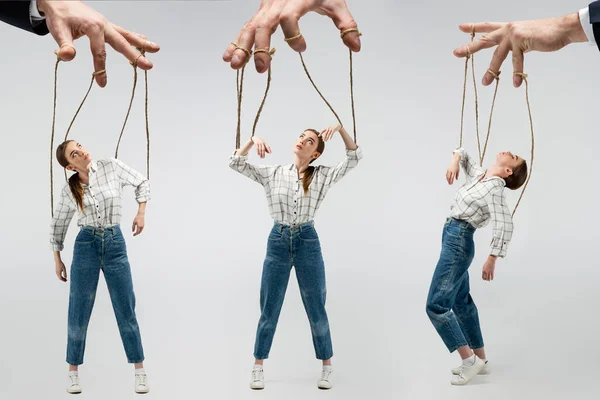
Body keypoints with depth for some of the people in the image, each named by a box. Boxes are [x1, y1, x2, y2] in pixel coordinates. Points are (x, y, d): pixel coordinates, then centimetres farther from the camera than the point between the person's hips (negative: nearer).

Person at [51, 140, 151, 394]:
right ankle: (73, 372, 17)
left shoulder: (111, 167, -4)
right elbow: (58, 224, 10)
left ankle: (140, 372, 11)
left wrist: (141, 212, -2)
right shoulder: (69, 190, -2)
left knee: (126, 311, 2)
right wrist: (57, 259, 11)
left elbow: (142, 182, 9)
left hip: (115, 244, 0)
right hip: (86, 246, 0)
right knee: (79, 313, 3)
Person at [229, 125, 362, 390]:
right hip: (278, 241, 1)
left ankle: (326, 368, 20)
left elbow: (354, 157, -4)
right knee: (269, 310, 6)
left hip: (308, 242, -1)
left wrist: (340, 129, -16)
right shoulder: (272, 174, 5)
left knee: (316, 310, 6)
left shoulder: (322, 176, 2)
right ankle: (258, 367, 18)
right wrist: (253, 140, -11)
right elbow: (236, 163, 2)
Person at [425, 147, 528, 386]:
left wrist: (492, 259, -24)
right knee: (461, 301, 15)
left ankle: (470, 360, -6)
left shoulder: (494, 188, -17)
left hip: (458, 242, -10)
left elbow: (505, 226, -26)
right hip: (452, 239, 10)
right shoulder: (478, 175, 6)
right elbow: (462, 153, 23)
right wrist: (455, 161, 0)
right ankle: (480, 360, 23)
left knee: (436, 305, -12)